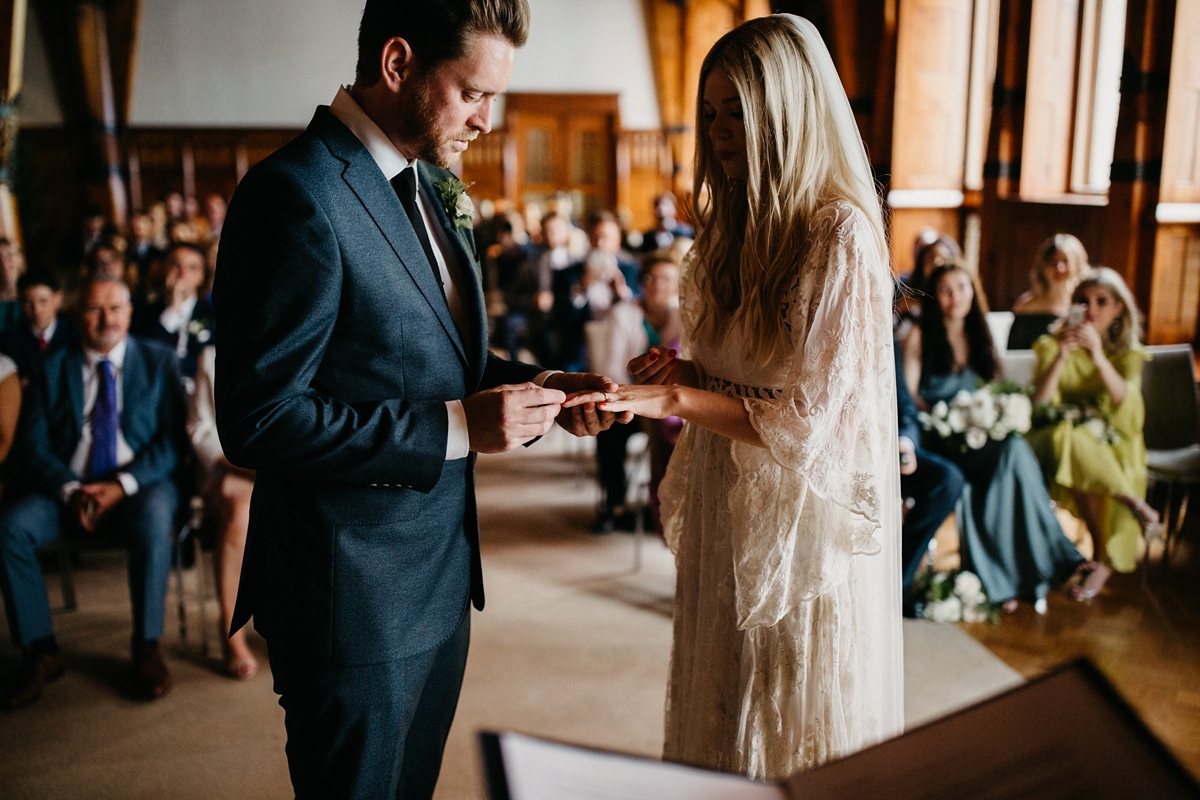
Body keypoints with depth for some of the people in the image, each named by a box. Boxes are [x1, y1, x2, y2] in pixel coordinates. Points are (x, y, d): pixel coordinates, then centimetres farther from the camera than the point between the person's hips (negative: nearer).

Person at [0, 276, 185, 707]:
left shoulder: (159, 361, 7)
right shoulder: (52, 368, 12)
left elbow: (172, 440, -2)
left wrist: (123, 485, -16)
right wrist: (70, 490, -15)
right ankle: (40, 652, -11)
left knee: (153, 523, -35)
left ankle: (147, 648, -20)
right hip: (67, 487, 3)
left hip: (140, 484, -2)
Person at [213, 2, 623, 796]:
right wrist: (454, 427, -24)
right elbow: (260, 420, -23)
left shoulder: (434, 188, 8)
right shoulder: (296, 194, -21)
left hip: (441, 577, 9)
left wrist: (543, 389, -1)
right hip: (356, 602, -8)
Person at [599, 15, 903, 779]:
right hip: (726, 515, 7)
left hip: (804, 522, -7)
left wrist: (674, 399, -23)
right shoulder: (737, 228, 8)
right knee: (720, 717, 19)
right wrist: (681, 366, -3)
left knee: (797, 747, 10)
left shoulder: (842, 237, -17)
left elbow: (810, 420, -20)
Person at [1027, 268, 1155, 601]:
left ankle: (1103, 560, -17)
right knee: (1072, 439, -36)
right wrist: (1061, 357, -22)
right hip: (1062, 441, 0)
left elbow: (1125, 402, -14)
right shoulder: (1053, 345, 5)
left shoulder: (1129, 354, 6)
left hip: (1113, 445, 0)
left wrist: (1098, 356, -26)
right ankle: (1134, 504, -21)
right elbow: (1040, 405, -10)